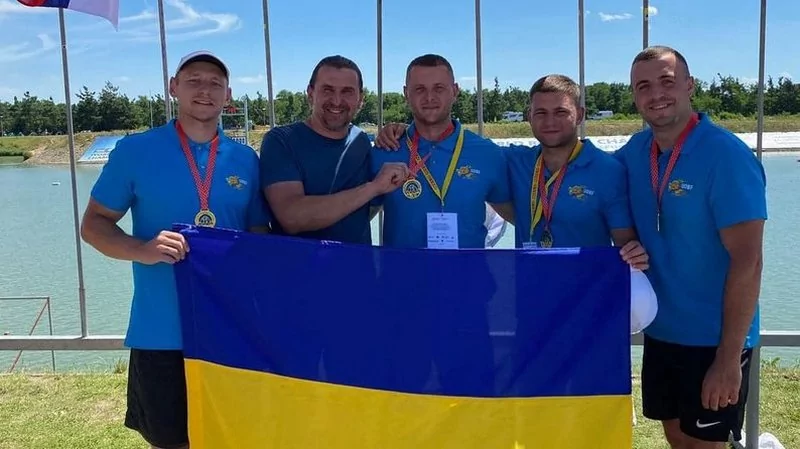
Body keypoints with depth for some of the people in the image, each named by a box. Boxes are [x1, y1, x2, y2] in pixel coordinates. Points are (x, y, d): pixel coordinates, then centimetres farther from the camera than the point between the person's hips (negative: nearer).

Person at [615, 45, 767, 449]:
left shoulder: (727, 156, -18)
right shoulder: (635, 151, -1)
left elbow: (746, 261, -20)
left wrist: (729, 358, -21)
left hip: (713, 340, -5)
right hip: (660, 331, 5)